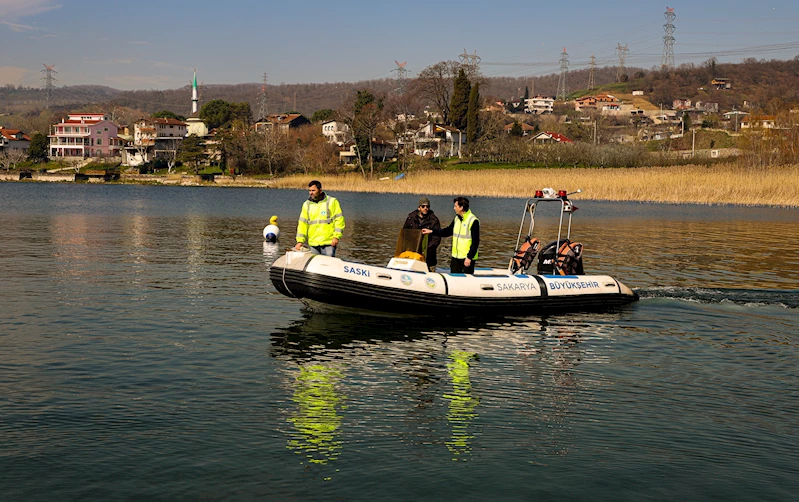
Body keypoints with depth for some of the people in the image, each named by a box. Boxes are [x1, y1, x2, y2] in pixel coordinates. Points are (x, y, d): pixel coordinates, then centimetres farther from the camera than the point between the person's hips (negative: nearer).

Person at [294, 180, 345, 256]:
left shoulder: (332, 202, 1)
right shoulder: (306, 204, 12)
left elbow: (339, 219, -2)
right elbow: (302, 223, 10)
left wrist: (336, 237, -10)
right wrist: (300, 241, 2)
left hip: (328, 242, -4)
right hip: (313, 244, 4)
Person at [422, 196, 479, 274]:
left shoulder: (473, 221, -14)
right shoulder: (456, 219, 10)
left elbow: (475, 242, -15)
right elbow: (448, 231, 22)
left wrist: (469, 257, -18)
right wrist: (431, 231, 16)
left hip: (467, 258, -8)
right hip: (455, 257, 8)